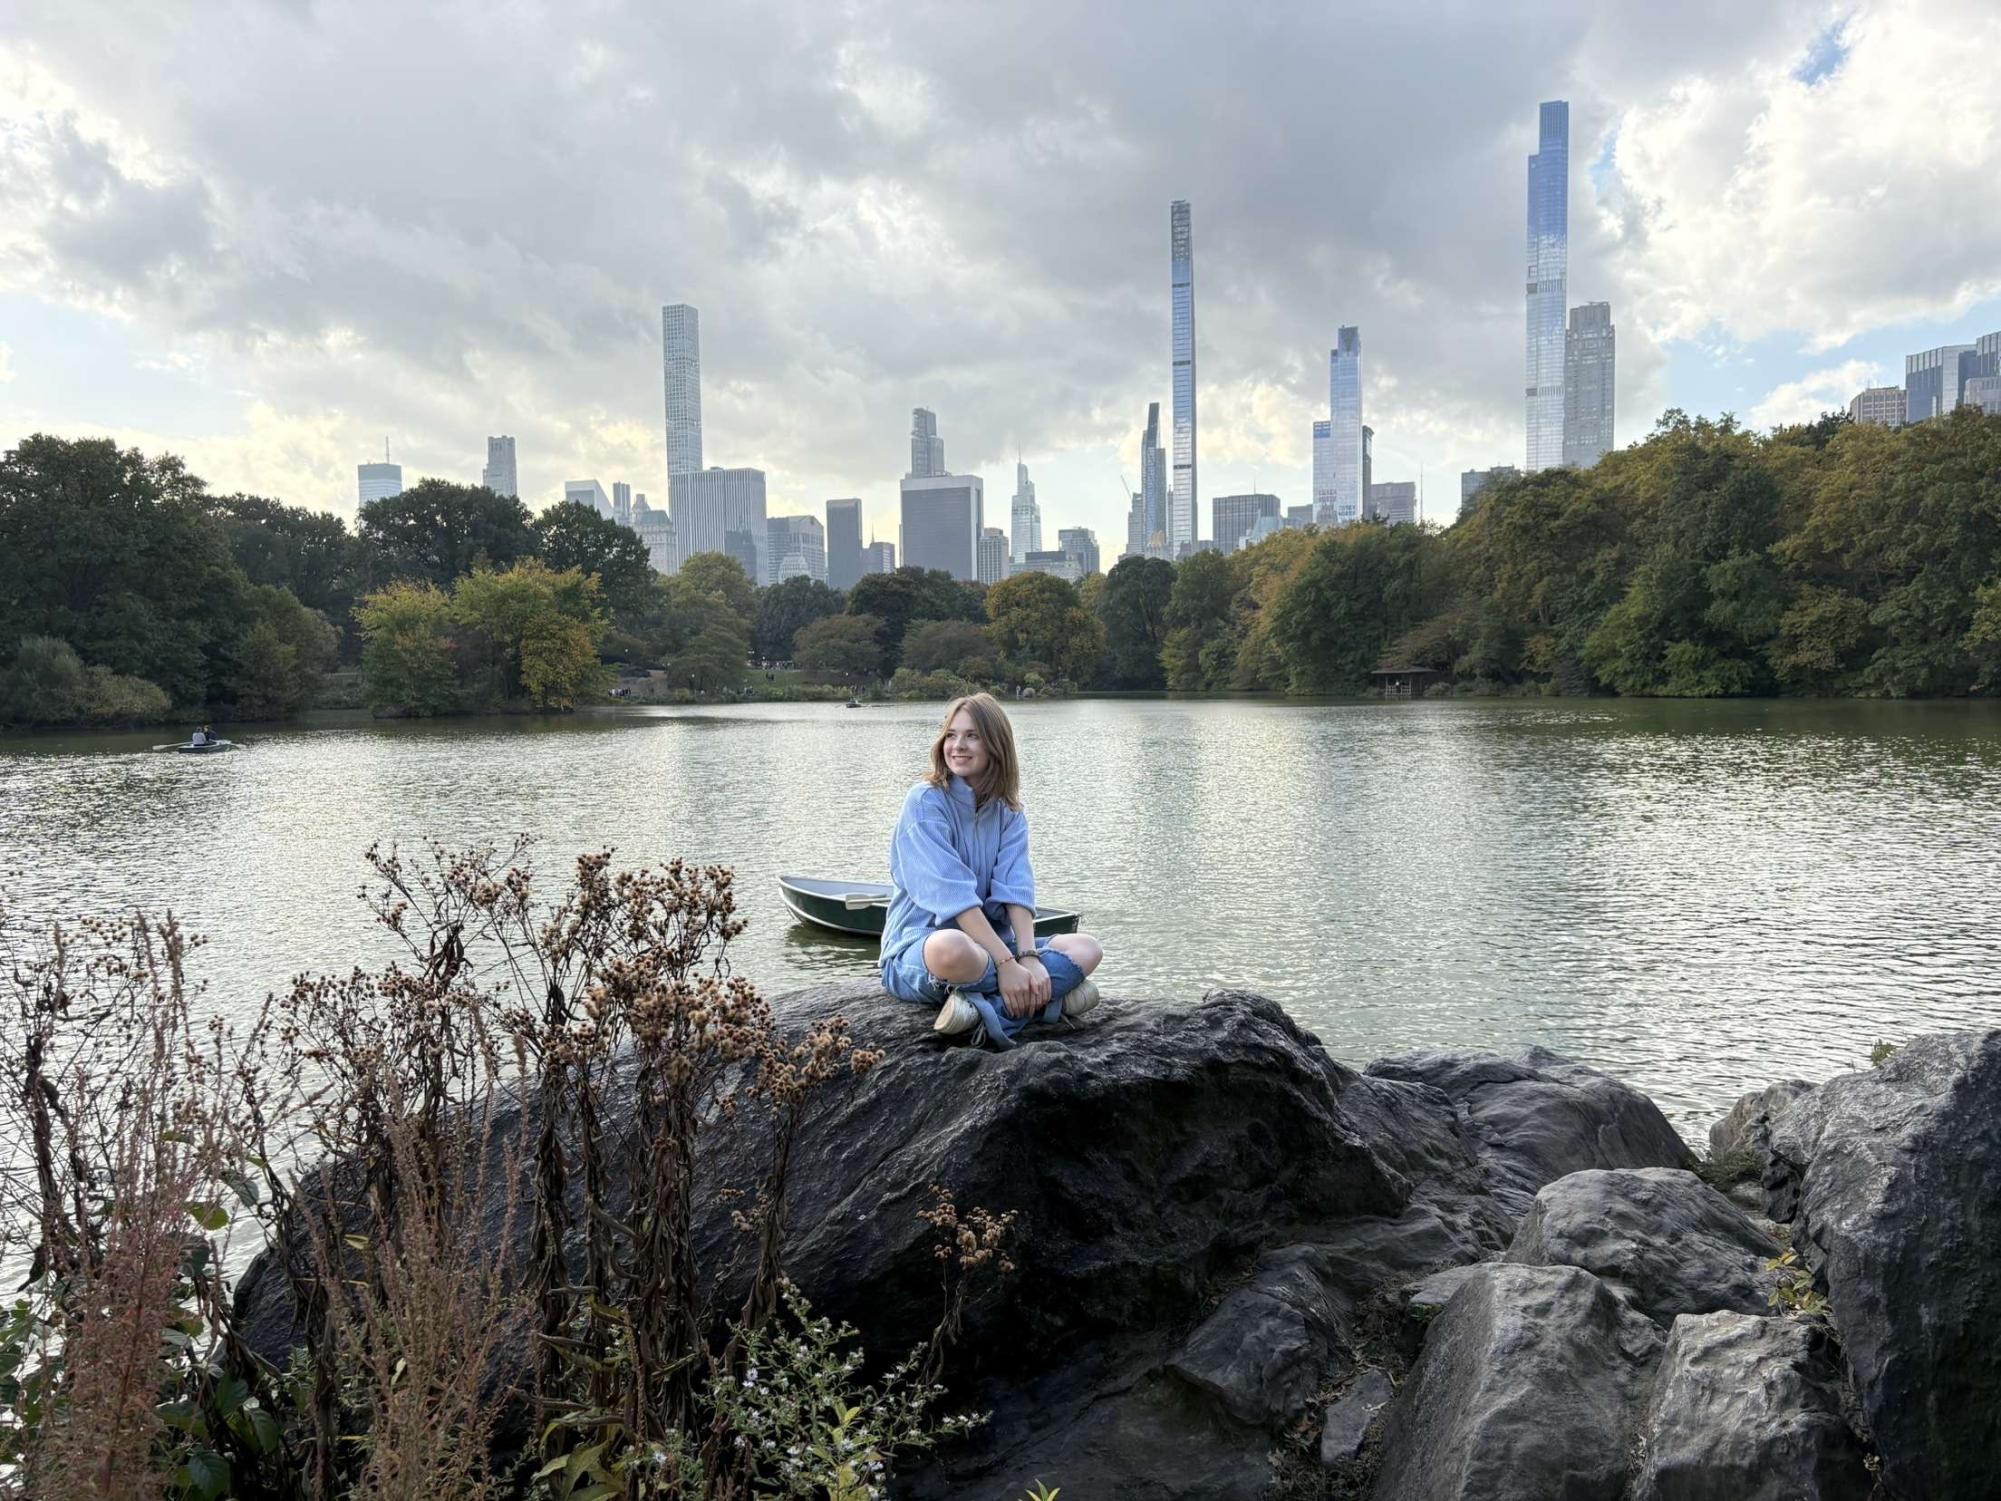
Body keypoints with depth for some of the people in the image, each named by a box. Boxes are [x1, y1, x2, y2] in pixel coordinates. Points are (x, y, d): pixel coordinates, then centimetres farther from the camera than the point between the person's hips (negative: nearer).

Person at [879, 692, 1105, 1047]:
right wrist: (1007, 963, -28)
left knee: (1086, 948, -13)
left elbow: (1017, 890, -5)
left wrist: (1028, 957, -23)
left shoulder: (1009, 813, 7)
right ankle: (1046, 997, -22)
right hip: (918, 948, -7)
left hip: (989, 941, 7)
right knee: (952, 949, -42)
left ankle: (991, 1010, -30)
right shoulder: (925, 802, -11)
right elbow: (952, 895, -21)